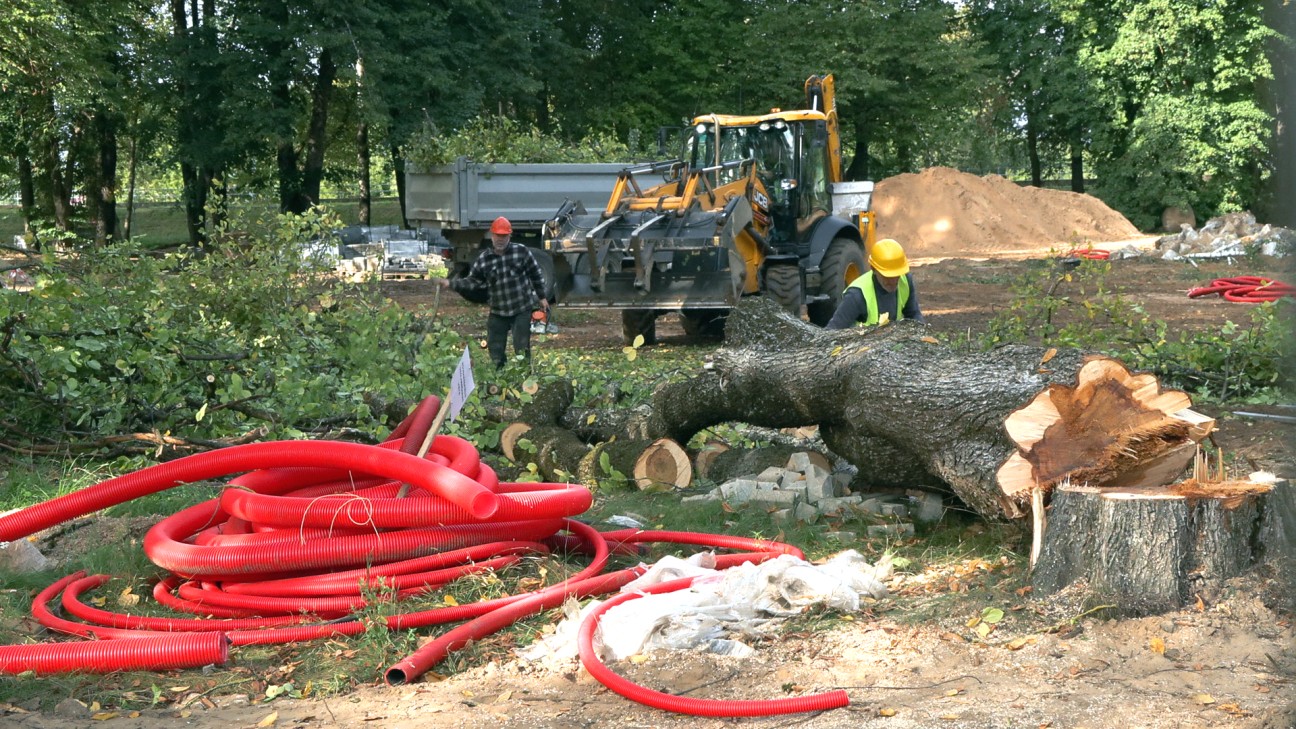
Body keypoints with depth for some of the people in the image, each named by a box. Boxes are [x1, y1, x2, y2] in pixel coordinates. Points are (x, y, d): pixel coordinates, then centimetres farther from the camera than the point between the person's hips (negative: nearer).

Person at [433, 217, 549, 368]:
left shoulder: (521, 251, -4)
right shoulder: (483, 259, 0)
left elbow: (536, 274, 4)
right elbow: (472, 281, 3)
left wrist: (541, 297, 8)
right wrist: (450, 284, -10)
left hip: (522, 310, -3)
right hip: (498, 312, 3)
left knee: (522, 349, -1)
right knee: (495, 350, 8)